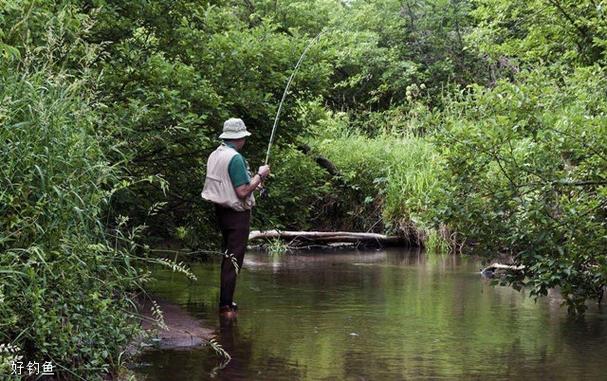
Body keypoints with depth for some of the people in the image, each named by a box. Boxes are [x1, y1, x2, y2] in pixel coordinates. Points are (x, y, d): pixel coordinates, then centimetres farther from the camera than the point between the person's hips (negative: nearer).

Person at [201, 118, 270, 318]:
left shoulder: (214, 155, 7)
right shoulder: (235, 158, -20)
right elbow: (243, 192, -22)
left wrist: (252, 180, 20)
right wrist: (260, 175, -9)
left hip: (220, 210, 9)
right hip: (237, 214, -9)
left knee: (227, 257, 18)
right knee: (233, 260, -4)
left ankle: (226, 300, 24)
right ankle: (225, 306, -3)